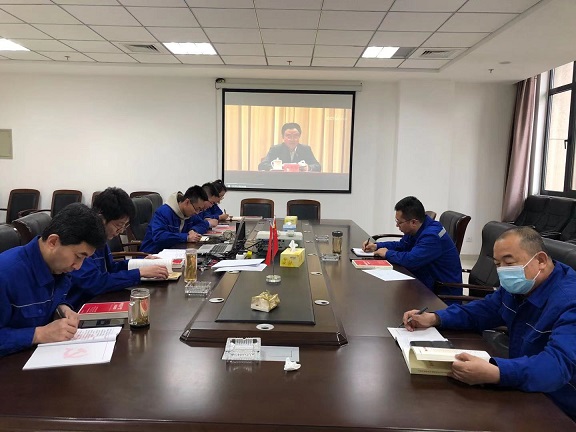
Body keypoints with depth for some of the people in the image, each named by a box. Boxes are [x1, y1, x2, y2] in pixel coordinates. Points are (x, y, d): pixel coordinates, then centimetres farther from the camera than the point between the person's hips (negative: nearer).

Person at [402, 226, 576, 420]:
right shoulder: (518, 286, 2)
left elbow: (559, 364, -40)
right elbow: (481, 311, 13)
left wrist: (495, 373, -55)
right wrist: (434, 318, -3)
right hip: (521, 393, 8)